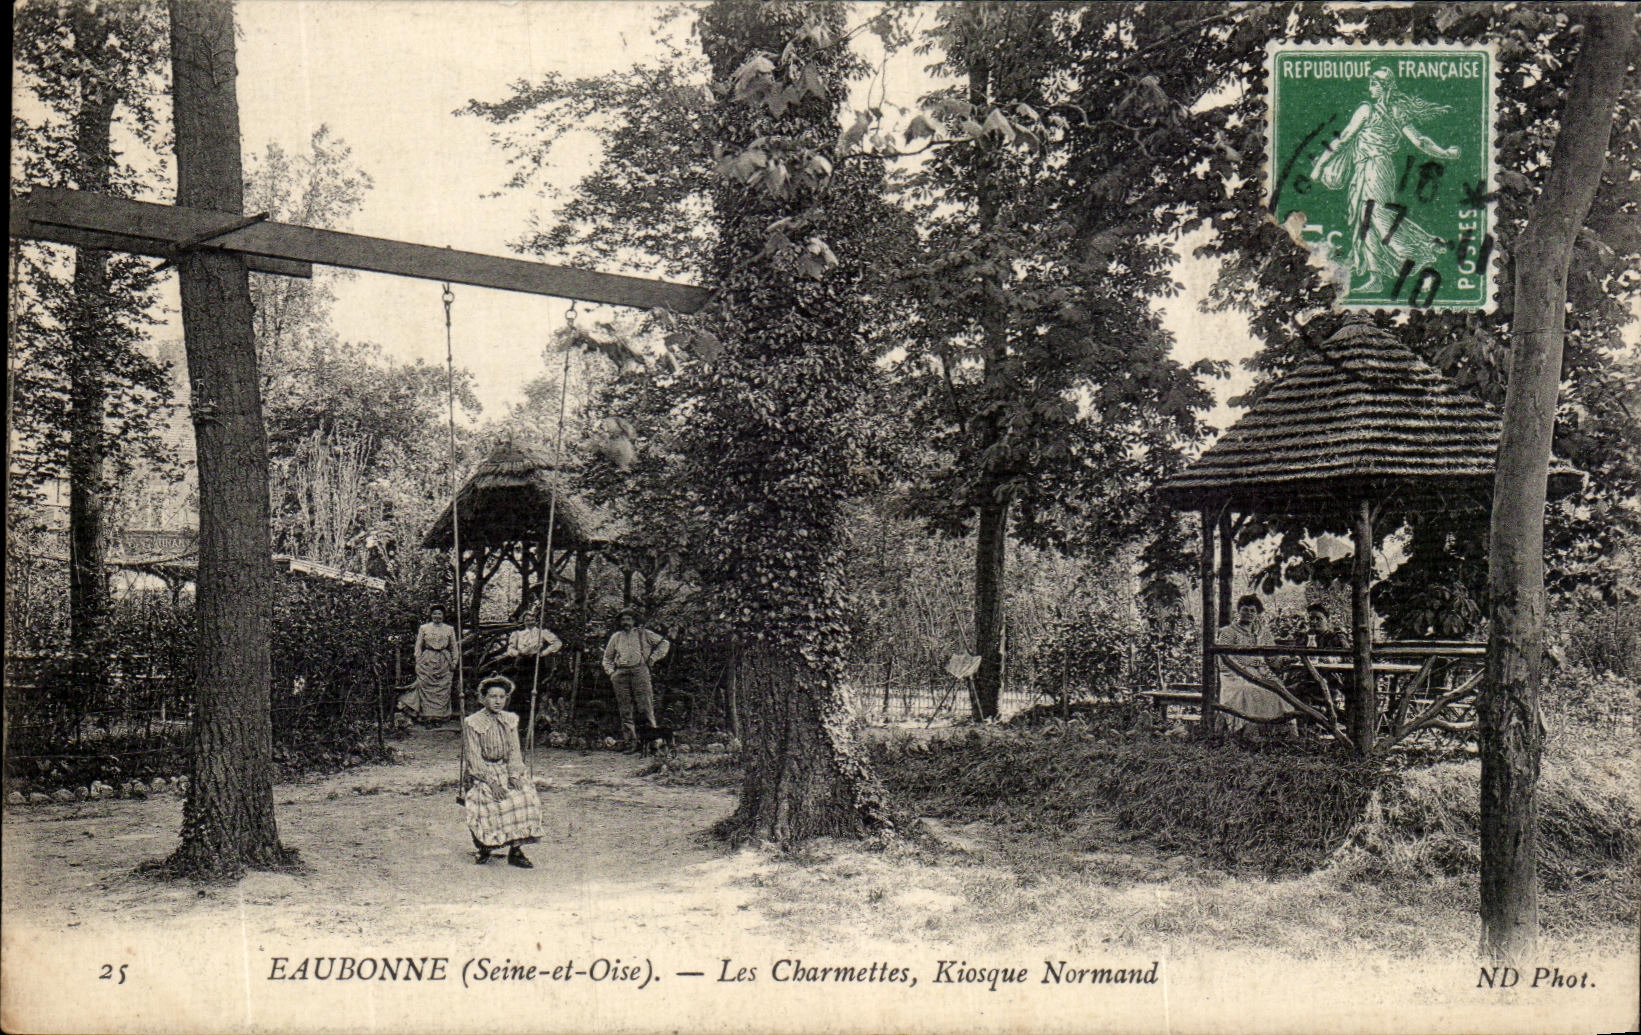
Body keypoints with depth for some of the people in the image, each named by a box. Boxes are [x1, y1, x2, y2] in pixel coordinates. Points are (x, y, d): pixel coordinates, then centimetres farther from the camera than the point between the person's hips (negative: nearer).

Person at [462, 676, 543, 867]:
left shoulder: (511, 721, 10)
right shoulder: (472, 723, -5)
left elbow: (515, 753, 7)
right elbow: (474, 760, -10)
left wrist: (514, 776, -13)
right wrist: (492, 783, -22)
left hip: (507, 772, 4)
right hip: (480, 774, -4)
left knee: (527, 796, -25)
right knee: (488, 801, -32)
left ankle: (516, 849, -19)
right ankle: (485, 847, -8)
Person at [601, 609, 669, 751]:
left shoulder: (643, 634, 12)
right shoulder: (616, 637, 21)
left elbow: (664, 643, 15)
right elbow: (607, 657, 28)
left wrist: (653, 658, 6)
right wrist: (610, 672, 12)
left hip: (639, 671, -3)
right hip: (620, 674, 3)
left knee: (646, 706, -11)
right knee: (625, 710, 0)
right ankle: (629, 742, 3)